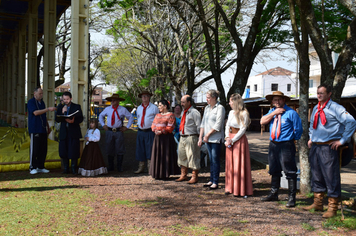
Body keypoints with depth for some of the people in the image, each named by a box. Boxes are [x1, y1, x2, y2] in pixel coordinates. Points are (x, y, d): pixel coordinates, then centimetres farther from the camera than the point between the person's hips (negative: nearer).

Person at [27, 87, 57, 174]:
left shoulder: (42, 102, 19)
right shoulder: (31, 102, -4)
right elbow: (35, 112, -19)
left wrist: (48, 126, 21)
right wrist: (48, 109, -22)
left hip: (43, 130, 7)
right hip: (34, 130, -7)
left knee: (43, 149, 5)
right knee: (34, 149, -6)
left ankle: (40, 167, 12)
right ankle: (32, 168, 2)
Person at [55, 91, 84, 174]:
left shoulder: (77, 107, 4)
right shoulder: (60, 107, 11)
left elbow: (81, 119, -1)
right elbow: (57, 119, 5)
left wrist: (73, 121, -19)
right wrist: (62, 113, -12)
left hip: (74, 132, -3)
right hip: (64, 133, 3)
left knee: (74, 151, -5)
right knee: (63, 151, 2)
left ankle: (74, 169, 7)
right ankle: (66, 168, 14)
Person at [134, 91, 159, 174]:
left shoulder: (154, 107, 1)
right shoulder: (139, 108, 15)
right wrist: (139, 125, 16)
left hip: (150, 132, -5)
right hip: (140, 132, 5)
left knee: (150, 150, -5)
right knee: (140, 150, 7)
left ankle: (150, 169, 2)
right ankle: (141, 167, 16)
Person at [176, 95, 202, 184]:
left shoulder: (194, 112, -10)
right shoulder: (183, 112, 17)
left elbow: (199, 126, -12)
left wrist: (199, 138, -15)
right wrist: (181, 134, 16)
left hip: (191, 137, -9)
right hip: (182, 137, 9)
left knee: (192, 157, -3)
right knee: (182, 156, 13)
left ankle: (194, 177, 4)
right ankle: (183, 175, 24)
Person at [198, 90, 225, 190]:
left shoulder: (220, 108, -7)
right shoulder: (207, 108, 15)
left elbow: (218, 125, -14)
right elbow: (203, 123, 16)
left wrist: (207, 135, -11)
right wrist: (201, 137, 9)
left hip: (216, 138, -7)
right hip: (208, 139, 7)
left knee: (215, 160, -4)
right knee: (211, 160, 10)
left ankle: (215, 182, 0)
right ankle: (211, 180, 16)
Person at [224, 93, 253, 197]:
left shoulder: (244, 113, -10)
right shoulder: (231, 112, 11)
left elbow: (242, 130, -13)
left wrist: (232, 140, -15)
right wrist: (227, 137, -2)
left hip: (239, 140, -7)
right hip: (230, 139, 7)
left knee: (239, 164, -4)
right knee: (230, 164, 9)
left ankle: (241, 189, 2)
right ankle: (231, 187, 17)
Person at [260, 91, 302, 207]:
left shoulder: (291, 113, -6)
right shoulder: (272, 112, 13)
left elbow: (298, 129, -3)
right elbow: (262, 121, -2)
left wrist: (292, 139, 4)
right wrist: (274, 113, -9)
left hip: (286, 146, -6)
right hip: (273, 145, 7)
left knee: (290, 172, -4)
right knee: (274, 171, 16)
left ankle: (291, 198, 1)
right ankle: (273, 194, 28)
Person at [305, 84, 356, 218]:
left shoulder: (335, 108, -7)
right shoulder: (316, 109, 15)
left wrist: (342, 140, -13)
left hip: (329, 147, -7)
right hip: (315, 147, 8)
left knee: (331, 177, -4)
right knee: (316, 176, 13)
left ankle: (332, 208, 2)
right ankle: (317, 204, 25)